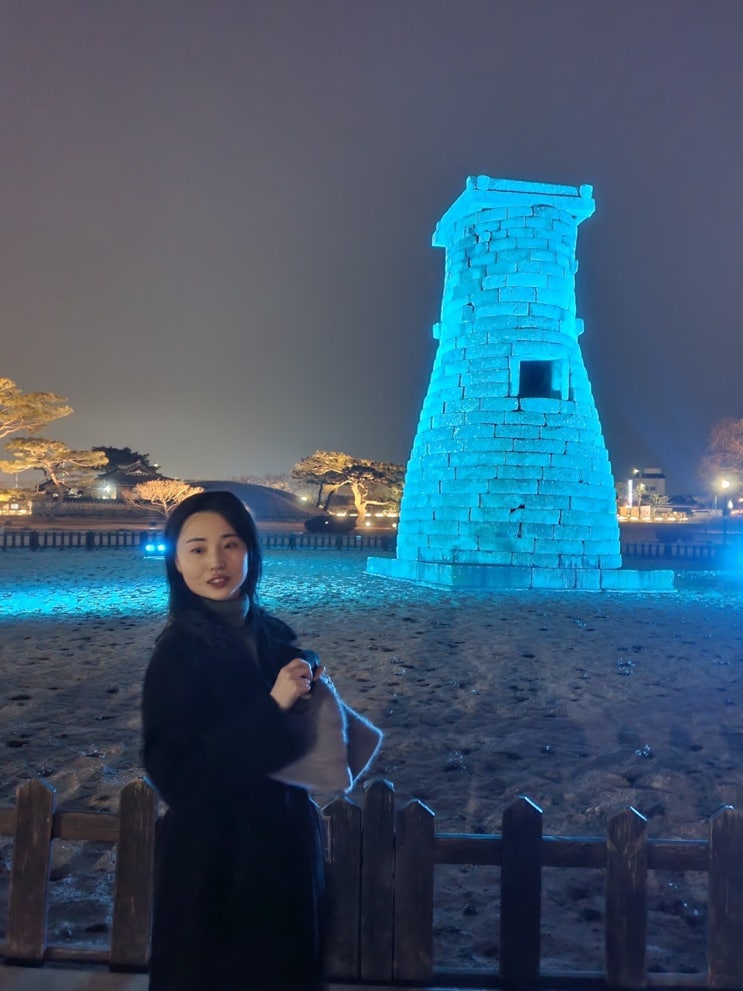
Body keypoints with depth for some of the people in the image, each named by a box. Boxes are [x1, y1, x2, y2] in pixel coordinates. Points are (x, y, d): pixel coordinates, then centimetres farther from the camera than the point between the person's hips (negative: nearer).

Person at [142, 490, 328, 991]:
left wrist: (309, 685, -10)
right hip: (214, 861, -6)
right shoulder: (178, 655, -19)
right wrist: (272, 708, -28)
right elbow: (174, 774, -22)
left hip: (286, 841, 6)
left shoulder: (274, 635, -2)